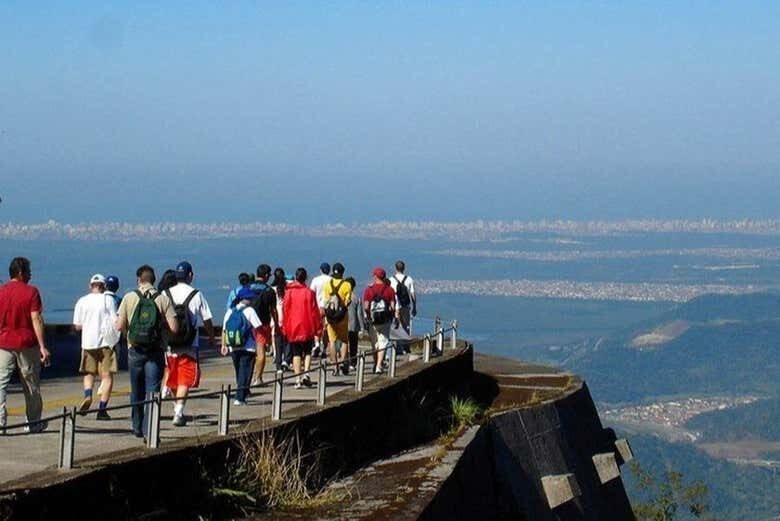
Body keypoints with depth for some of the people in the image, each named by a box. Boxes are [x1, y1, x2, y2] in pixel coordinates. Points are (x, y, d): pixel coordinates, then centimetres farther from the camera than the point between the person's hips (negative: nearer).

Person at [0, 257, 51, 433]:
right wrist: (42, 346, -13)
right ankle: (34, 422, 18)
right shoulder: (31, 291, -7)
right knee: (30, 384, 10)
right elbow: (36, 319, -12)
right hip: (27, 344, -2)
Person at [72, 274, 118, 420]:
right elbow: (116, 322, -6)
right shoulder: (109, 300, -3)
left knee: (89, 373, 15)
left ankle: (88, 395, -14)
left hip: (88, 342, 2)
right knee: (107, 375, 2)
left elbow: (77, 326, 7)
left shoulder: (82, 301, 5)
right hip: (107, 341, -2)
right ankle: (102, 409, -6)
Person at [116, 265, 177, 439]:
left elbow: (120, 326, -6)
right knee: (152, 391, 0)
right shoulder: (163, 299, -4)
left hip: (135, 350, 1)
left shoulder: (129, 298, -3)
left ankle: (137, 427, 26)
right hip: (156, 352, -1)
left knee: (136, 391, 15)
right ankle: (149, 430, -9)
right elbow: (174, 327, -9)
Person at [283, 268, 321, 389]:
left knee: (296, 354, 7)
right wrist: (318, 328, 4)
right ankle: (306, 374, -7)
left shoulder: (288, 292, -2)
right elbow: (314, 311, -3)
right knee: (307, 352, 13)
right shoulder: (309, 292, -6)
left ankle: (297, 379, 0)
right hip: (307, 328, -1)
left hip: (292, 328, 1)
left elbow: (285, 310, 1)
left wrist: (284, 328, 8)